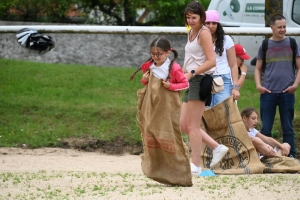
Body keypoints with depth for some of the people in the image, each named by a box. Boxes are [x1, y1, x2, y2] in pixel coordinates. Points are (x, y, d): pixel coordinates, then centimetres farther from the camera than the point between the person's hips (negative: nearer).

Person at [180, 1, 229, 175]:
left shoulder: (203, 33, -10)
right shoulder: (191, 33, 16)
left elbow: (212, 61, -18)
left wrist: (192, 73, -23)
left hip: (201, 80, -9)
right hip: (192, 82, 9)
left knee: (192, 126, -5)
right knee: (184, 125, 8)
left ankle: (196, 166, 1)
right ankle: (217, 148, 13)